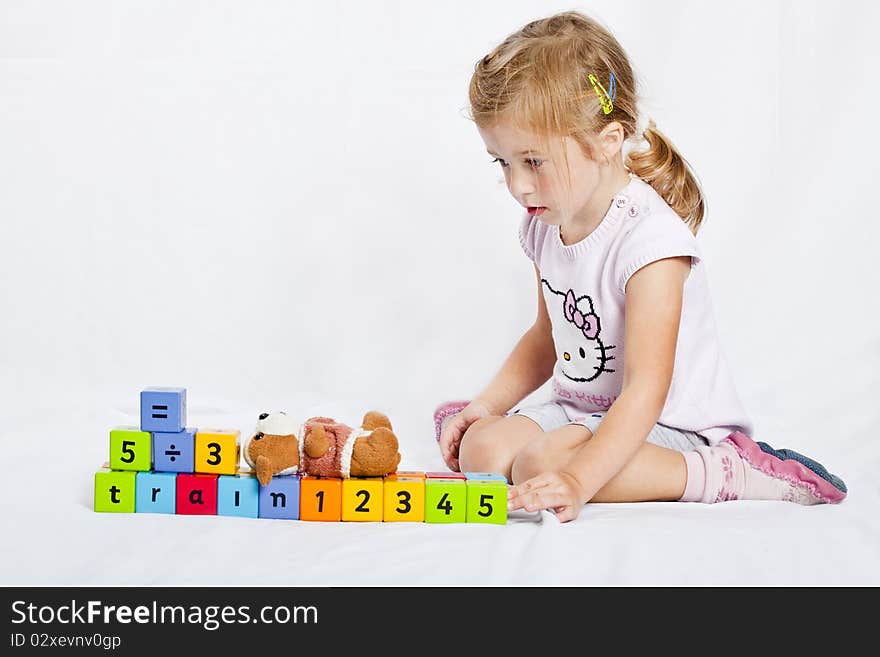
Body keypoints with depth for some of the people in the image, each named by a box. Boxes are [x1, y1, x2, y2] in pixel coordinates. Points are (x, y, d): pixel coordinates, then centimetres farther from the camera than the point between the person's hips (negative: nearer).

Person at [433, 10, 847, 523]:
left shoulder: (650, 238, -24)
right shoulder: (544, 226, 3)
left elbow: (646, 390, -31)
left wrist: (578, 481, -42)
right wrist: (489, 403, 6)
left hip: (671, 425, -7)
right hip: (581, 410, 7)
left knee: (540, 463, -31)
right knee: (481, 450, -16)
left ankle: (725, 471, -19)